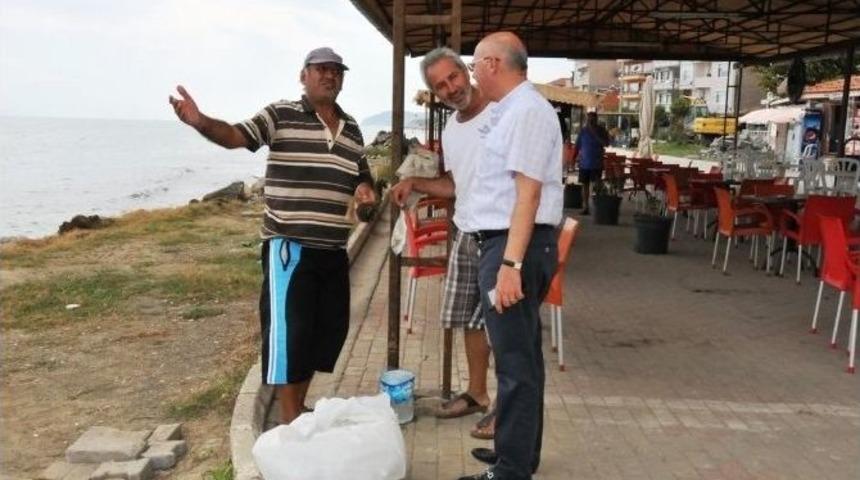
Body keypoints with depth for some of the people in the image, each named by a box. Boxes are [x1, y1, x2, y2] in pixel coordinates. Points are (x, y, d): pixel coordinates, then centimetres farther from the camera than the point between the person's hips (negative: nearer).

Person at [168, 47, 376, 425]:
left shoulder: (351, 130, 13)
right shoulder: (281, 115, -4)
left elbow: (362, 178, 23)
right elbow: (237, 136, -17)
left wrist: (365, 190, -1)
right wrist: (200, 122, -37)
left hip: (333, 249, 7)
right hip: (290, 247, -7)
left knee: (330, 328, 14)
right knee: (289, 331, -3)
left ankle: (299, 407, 32)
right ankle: (289, 421, 11)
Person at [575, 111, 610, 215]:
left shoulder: (601, 130, -1)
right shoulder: (583, 131, 5)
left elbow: (606, 143, -14)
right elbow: (577, 146, 9)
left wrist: (595, 133, -21)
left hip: (597, 163, -3)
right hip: (584, 163, 3)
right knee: (585, 185, 7)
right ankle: (585, 207, 13)